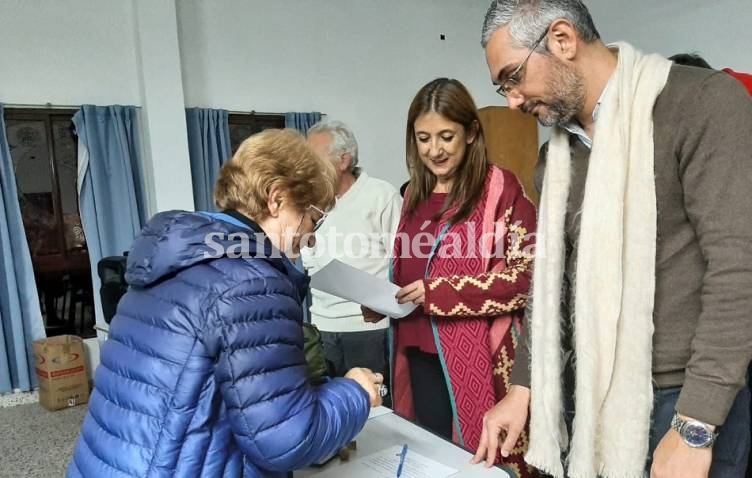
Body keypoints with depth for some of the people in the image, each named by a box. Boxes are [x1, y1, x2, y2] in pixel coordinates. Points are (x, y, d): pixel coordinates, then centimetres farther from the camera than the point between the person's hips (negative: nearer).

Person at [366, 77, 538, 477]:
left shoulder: (501, 189, -9)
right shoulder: (415, 194, 11)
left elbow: (528, 276, -15)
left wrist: (437, 292, -19)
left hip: (478, 354, -6)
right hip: (421, 353, 6)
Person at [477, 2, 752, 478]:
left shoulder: (705, 102, -11)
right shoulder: (557, 155, 9)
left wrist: (694, 427, -19)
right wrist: (522, 387, 8)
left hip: (687, 399, -6)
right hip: (585, 393, 6)